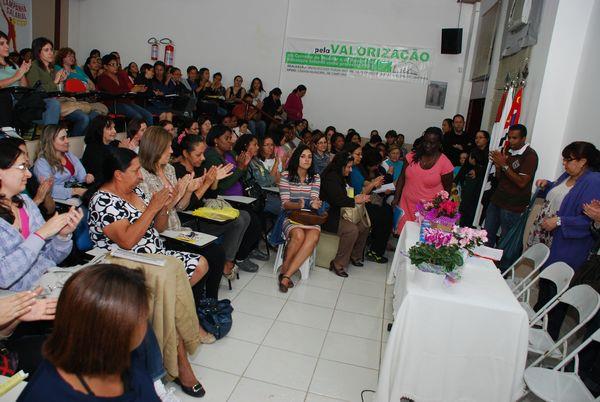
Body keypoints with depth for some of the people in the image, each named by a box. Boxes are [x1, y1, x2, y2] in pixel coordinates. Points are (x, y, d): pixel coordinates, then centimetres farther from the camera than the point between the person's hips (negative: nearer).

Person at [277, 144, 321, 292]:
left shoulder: (315, 177, 10)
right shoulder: (286, 175, 0)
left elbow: (314, 200, -1)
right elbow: (285, 203, -6)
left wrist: (314, 204, -27)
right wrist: (299, 205, -27)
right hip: (290, 215, -2)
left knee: (314, 236, -32)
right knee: (299, 235, -36)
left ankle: (286, 274, -27)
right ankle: (285, 268, -11)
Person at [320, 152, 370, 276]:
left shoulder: (340, 177, 15)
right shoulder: (331, 177, -16)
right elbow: (337, 200, -23)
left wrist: (359, 197, 2)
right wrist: (356, 200, -12)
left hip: (339, 213, 10)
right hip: (328, 216, -10)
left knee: (364, 227, 0)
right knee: (352, 229, -28)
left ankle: (355, 257, 17)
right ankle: (338, 265, -19)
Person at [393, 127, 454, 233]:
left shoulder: (445, 163, -7)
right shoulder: (413, 156, 0)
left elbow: (447, 188, 2)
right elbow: (402, 178, 6)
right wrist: (396, 199, 2)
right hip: (407, 204, 3)